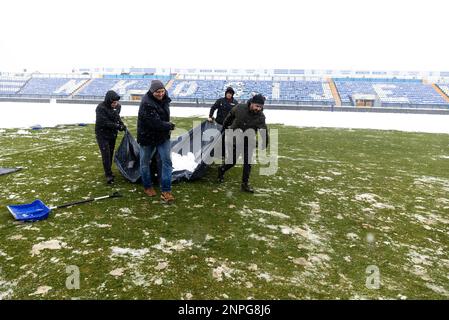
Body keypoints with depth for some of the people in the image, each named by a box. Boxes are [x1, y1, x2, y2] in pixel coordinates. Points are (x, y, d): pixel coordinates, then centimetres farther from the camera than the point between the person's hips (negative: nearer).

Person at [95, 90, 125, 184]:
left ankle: (108, 171, 27)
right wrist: (118, 126, -25)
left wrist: (121, 123, -3)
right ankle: (108, 175, -1)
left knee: (111, 153, 13)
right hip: (102, 134, -6)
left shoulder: (117, 106, -3)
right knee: (106, 154, -8)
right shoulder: (101, 108, -22)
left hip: (113, 134, 6)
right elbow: (105, 123, -25)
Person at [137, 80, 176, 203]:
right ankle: (147, 186, 33)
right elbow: (155, 122, -28)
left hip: (163, 136, 5)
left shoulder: (164, 99, -2)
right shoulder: (146, 103, -26)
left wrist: (167, 125, 2)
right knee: (145, 162, 11)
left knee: (167, 161, -3)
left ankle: (165, 191, 3)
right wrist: (169, 126, -16)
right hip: (148, 136, -5)